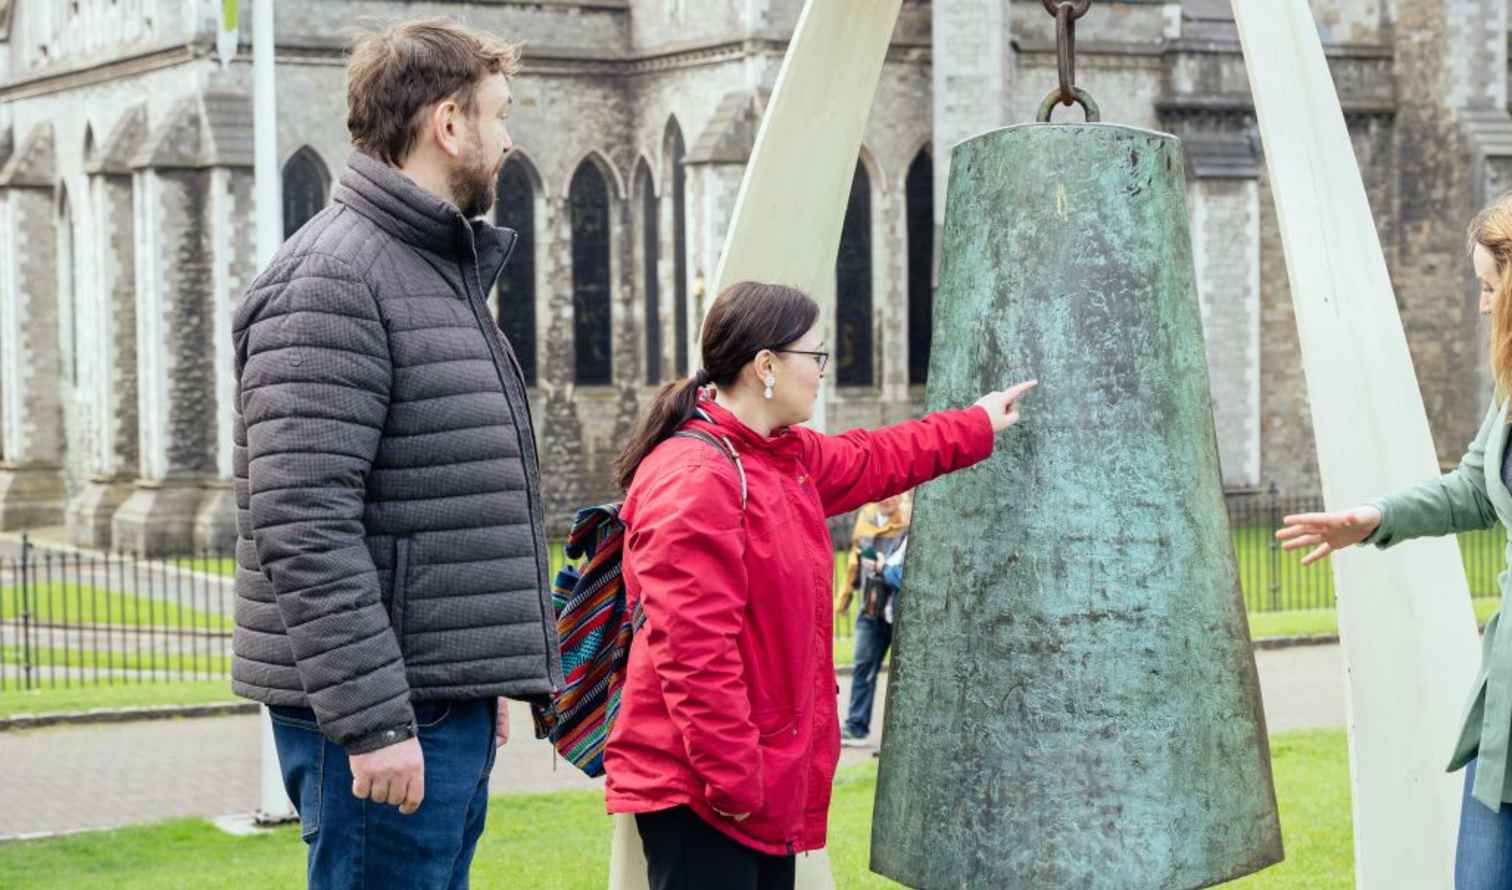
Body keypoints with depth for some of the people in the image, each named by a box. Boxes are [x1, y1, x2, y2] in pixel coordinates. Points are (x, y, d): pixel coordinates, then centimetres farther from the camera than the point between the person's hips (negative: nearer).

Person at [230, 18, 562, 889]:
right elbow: (303, 528, -22)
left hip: (448, 701, 10)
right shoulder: (330, 280, -14)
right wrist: (372, 721, -23)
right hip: (386, 717, -10)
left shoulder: (441, 267, 18)